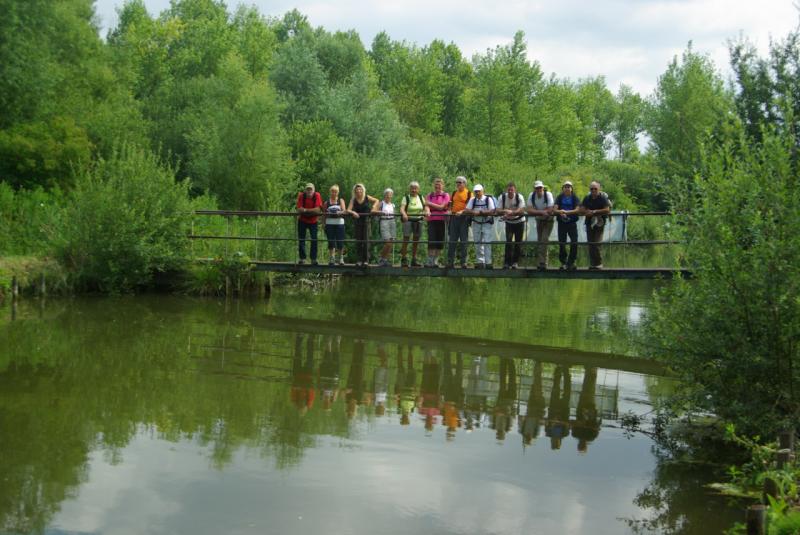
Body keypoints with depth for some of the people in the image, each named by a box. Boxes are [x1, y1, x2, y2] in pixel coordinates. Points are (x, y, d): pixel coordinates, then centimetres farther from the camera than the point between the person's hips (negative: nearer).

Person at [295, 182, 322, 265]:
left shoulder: (317, 196, -14)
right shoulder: (301, 196, -13)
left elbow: (318, 210, -22)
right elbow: (299, 209, -20)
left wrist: (305, 210, -21)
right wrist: (312, 211, -23)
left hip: (313, 221, -1)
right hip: (302, 221, 1)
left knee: (314, 240, -3)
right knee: (301, 240, 2)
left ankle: (313, 259, 3)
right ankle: (302, 258, 10)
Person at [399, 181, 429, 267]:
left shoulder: (420, 197, 11)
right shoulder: (406, 197, -1)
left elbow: (425, 206, 2)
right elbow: (402, 208, -15)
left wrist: (427, 211, -22)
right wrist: (404, 214, -36)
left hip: (418, 220, 4)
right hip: (408, 220, -4)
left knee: (416, 240, 7)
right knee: (406, 239, -9)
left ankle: (414, 260, 15)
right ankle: (403, 259, -5)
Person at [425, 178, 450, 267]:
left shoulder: (446, 195, 5)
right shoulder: (430, 195, 13)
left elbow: (441, 207, -6)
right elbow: (427, 206, 2)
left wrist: (431, 204, -7)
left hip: (442, 220, -1)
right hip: (432, 220, 1)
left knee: (440, 241, 1)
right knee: (431, 240, -11)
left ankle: (436, 260, 9)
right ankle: (429, 260, -12)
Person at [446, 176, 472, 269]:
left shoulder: (469, 193, 0)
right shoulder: (454, 193, 16)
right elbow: (450, 204, 20)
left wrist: (462, 212, -22)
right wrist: (449, 210, 1)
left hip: (464, 217, -4)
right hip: (454, 217, 4)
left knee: (463, 240, 0)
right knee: (452, 240, 2)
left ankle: (463, 261, 4)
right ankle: (450, 261, 4)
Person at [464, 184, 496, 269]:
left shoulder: (488, 199, -6)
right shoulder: (472, 200, 6)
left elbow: (492, 212, -17)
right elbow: (466, 211, -2)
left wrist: (480, 212, -21)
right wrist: (474, 212, -22)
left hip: (487, 224, -4)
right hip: (476, 224, 4)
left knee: (487, 242, -10)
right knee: (477, 243, 5)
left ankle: (488, 262, -8)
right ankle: (479, 262, 12)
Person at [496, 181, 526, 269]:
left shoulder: (519, 197, -18)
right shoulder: (502, 197, -13)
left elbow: (521, 211, -25)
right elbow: (498, 210, -17)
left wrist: (511, 212, -38)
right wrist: (505, 211, -38)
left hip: (519, 221, -1)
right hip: (509, 222, 1)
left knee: (518, 242, 1)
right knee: (508, 241, -12)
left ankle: (515, 262, 14)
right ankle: (507, 262, -8)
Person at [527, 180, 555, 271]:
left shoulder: (548, 195, -20)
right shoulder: (532, 196, -11)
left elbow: (550, 211, -26)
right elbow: (529, 210, -21)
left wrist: (537, 211, -19)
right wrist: (542, 212, -28)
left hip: (548, 220, -4)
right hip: (539, 220, 4)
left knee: (544, 240, -17)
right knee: (540, 241, 8)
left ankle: (541, 263, -20)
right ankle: (542, 263, 18)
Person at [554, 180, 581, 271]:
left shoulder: (575, 197, 0)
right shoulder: (559, 197, 4)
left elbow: (577, 209, -12)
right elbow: (555, 209, -6)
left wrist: (566, 212, -25)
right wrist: (560, 212, -29)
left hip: (572, 223, -1)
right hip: (562, 223, 1)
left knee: (574, 242, -9)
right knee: (561, 243, 4)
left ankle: (571, 262, 3)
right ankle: (563, 263, 15)